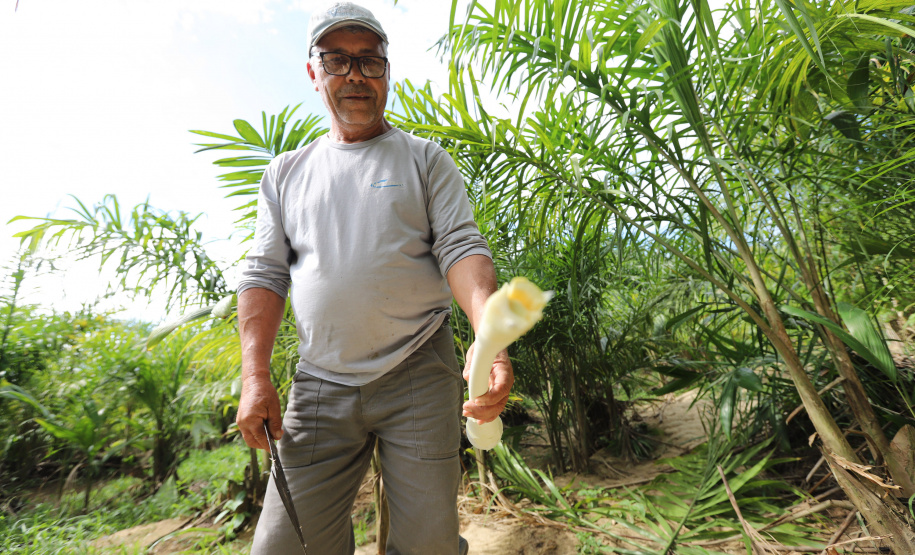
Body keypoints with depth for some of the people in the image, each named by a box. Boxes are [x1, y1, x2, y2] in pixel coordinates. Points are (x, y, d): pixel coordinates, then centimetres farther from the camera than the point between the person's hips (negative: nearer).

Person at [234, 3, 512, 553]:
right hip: (320, 385, 3)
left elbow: (462, 247, -6)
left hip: (419, 377, -2)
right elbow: (266, 274, 10)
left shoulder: (425, 158, 6)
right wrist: (255, 375, -1)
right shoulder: (287, 173, 13)